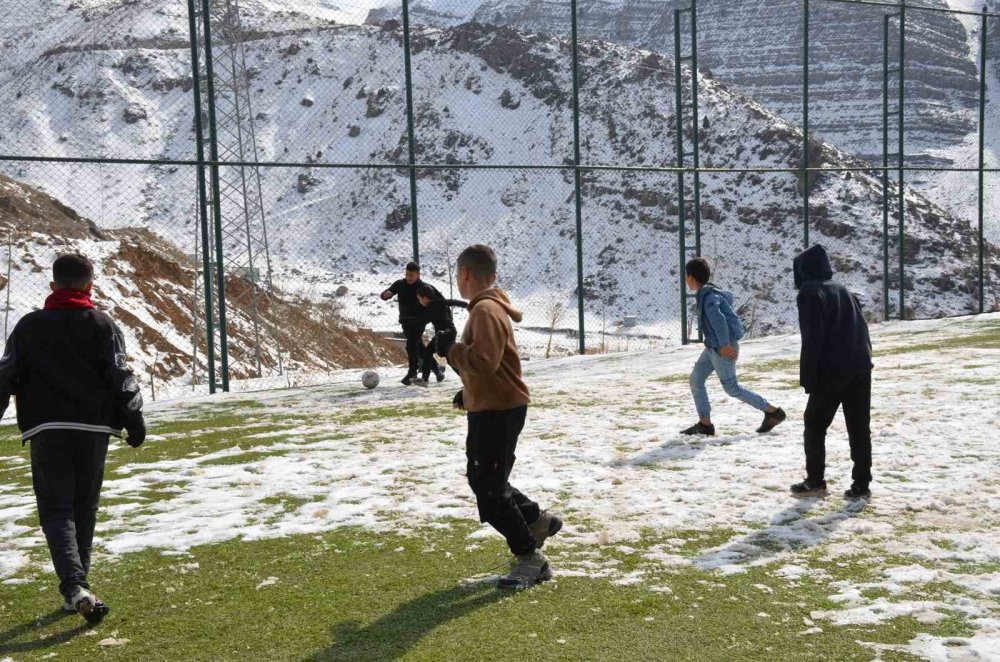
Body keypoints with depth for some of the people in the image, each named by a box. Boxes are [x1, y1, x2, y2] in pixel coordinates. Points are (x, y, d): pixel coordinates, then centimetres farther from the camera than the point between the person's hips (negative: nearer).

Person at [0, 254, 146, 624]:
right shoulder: (102, 325, 2)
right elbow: (121, 377, -4)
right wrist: (133, 420, 1)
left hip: (46, 431, 0)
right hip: (93, 429, 1)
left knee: (56, 511, 0)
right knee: (84, 510, 14)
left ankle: (75, 587, -21)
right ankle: (77, 589, 22)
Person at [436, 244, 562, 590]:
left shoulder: (486, 310, -20)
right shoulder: (487, 307, 14)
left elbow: (484, 361, -31)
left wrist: (449, 349, -17)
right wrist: (469, 391, 20)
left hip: (499, 412, -11)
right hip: (489, 407, 11)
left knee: (489, 490, -6)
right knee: (482, 479, 22)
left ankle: (531, 558, 3)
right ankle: (536, 520, 32)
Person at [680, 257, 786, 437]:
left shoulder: (707, 296, -21)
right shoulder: (710, 292, 10)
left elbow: (717, 319, -34)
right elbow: (728, 296, 27)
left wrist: (725, 344, -28)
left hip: (723, 348, -10)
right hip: (713, 346, 10)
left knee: (731, 388, -1)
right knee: (695, 380, 8)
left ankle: (773, 412, 9)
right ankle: (705, 424, 10)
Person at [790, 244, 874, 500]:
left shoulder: (810, 292, -5)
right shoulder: (843, 290, 19)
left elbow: (812, 338, -13)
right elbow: (862, 329, 18)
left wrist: (808, 378, -10)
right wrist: (864, 359, 19)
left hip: (831, 372, -7)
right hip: (860, 369, 7)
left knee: (814, 425, 6)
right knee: (859, 427, 7)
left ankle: (815, 481, 7)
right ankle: (861, 484, 6)